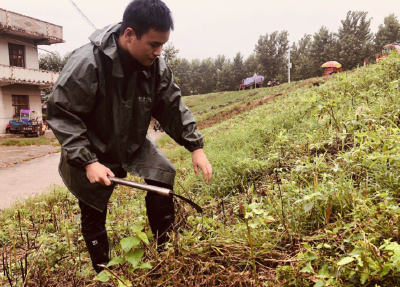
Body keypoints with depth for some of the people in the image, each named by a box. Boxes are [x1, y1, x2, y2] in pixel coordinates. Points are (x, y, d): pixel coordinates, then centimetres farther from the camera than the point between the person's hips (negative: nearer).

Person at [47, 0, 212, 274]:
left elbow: (173, 108, -6)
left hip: (133, 143, 4)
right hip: (92, 150, -4)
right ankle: (102, 270, 31)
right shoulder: (86, 63, -30)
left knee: (163, 175, -11)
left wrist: (196, 146, -13)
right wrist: (87, 161, -29)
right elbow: (61, 114, -23)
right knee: (94, 214, 7)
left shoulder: (156, 66, -15)